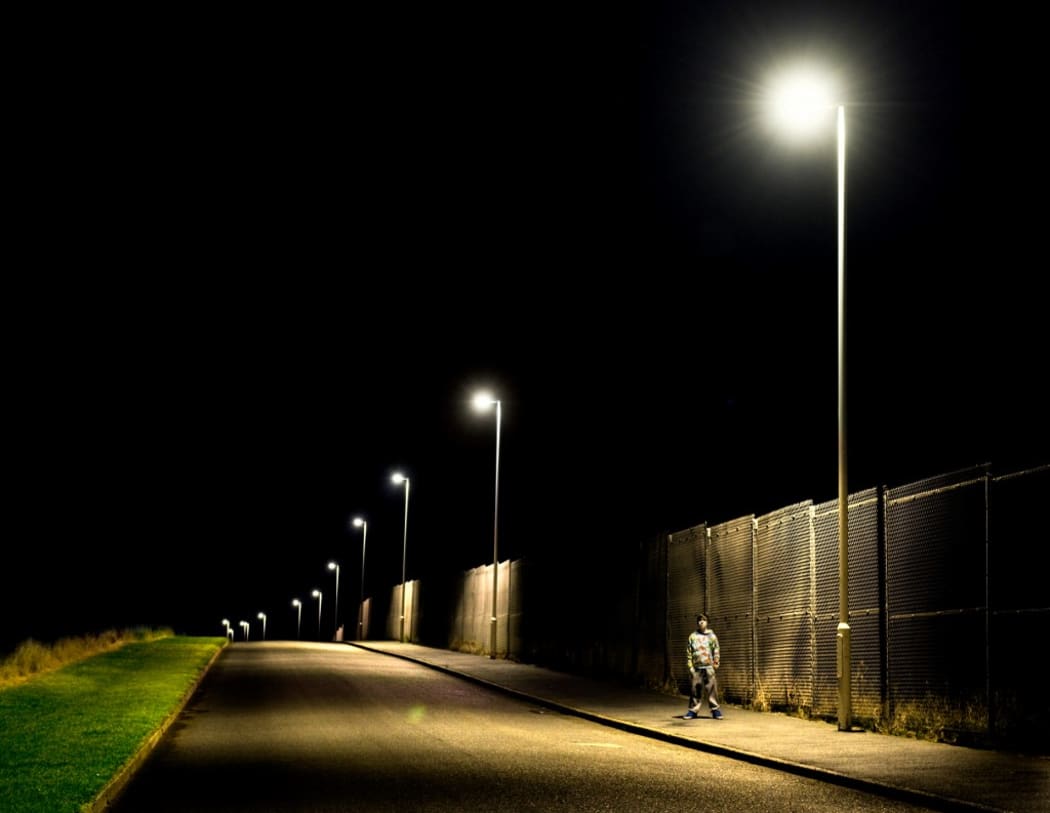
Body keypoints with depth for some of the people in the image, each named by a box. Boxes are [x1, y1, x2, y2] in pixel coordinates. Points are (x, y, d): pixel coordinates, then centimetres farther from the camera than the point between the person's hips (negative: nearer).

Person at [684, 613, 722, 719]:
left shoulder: (712, 636, 8)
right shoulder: (692, 636, 9)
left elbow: (716, 650, 6)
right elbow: (688, 652, 8)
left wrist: (716, 662, -2)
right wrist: (690, 666, 1)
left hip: (708, 667, -1)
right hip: (696, 667, 1)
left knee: (711, 688, -4)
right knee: (695, 689, 2)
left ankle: (715, 709, 2)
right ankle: (693, 710, 9)